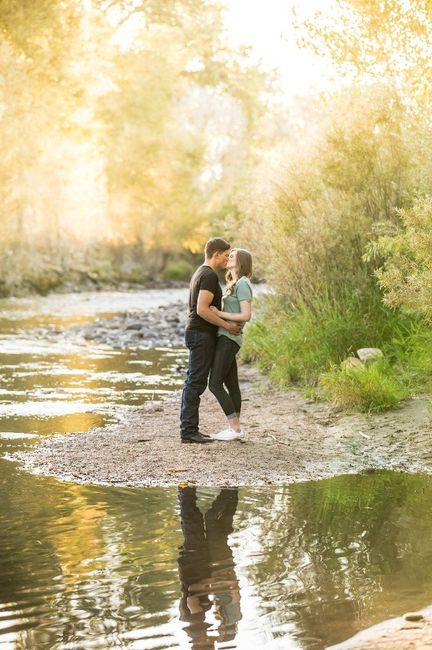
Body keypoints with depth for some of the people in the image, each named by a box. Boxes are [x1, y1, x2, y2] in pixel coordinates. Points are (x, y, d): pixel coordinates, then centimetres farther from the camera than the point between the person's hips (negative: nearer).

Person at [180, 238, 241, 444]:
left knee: (193, 383, 11)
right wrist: (227, 325, -16)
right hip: (202, 335, -10)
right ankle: (188, 431, -8)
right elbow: (202, 310, -23)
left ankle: (189, 429, 14)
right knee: (196, 383, -9)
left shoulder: (200, 273, 17)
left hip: (196, 333, 10)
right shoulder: (210, 276, -15)